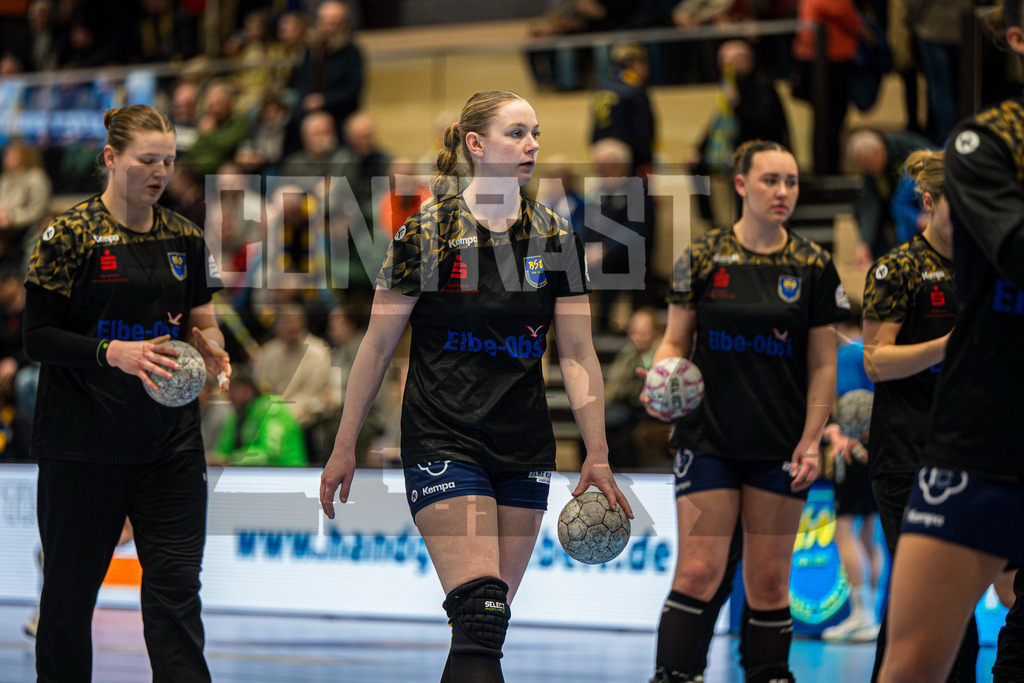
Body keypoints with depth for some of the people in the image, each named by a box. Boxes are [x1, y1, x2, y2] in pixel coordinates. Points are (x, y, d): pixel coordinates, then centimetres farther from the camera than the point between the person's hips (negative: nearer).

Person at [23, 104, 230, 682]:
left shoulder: (185, 238, 9)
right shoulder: (70, 235, -6)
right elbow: (38, 337, -8)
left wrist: (208, 343, -4)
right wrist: (113, 352, -22)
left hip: (171, 442, 4)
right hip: (83, 443, -3)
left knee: (177, 585, -4)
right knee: (70, 589, 5)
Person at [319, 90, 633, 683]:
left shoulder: (556, 238, 5)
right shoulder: (429, 232, -5)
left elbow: (579, 355, 5)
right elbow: (377, 346, 1)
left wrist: (598, 455, -2)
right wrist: (345, 448, 2)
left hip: (525, 449, 4)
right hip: (443, 443, -4)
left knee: (492, 617, 5)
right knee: (479, 614, -18)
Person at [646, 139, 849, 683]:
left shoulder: (812, 266, 4)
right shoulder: (703, 258, 1)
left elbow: (823, 364, 6)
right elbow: (674, 341, 7)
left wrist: (811, 440, -2)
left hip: (780, 447, 1)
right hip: (708, 438, -1)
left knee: (769, 581, 4)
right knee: (698, 572, -10)